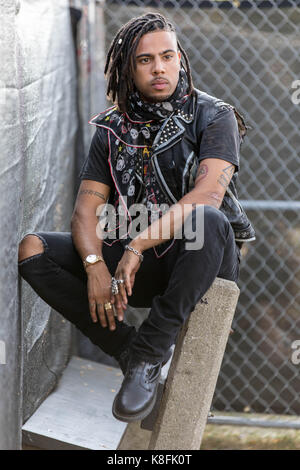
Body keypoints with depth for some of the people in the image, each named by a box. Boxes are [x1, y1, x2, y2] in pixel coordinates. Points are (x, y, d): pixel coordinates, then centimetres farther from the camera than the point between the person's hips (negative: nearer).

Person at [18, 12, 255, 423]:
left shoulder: (213, 117, -4)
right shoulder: (112, 130, 9)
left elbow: (208, 195, -21)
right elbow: (86, 210, 1)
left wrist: (137, 245, -29)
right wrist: (95, 265, -20)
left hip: (198, 260, -4)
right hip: (137, 266, 4)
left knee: (208, 221, -39)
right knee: (32, 249, -13)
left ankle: (148, 354, -25)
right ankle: (130, 354, -12)